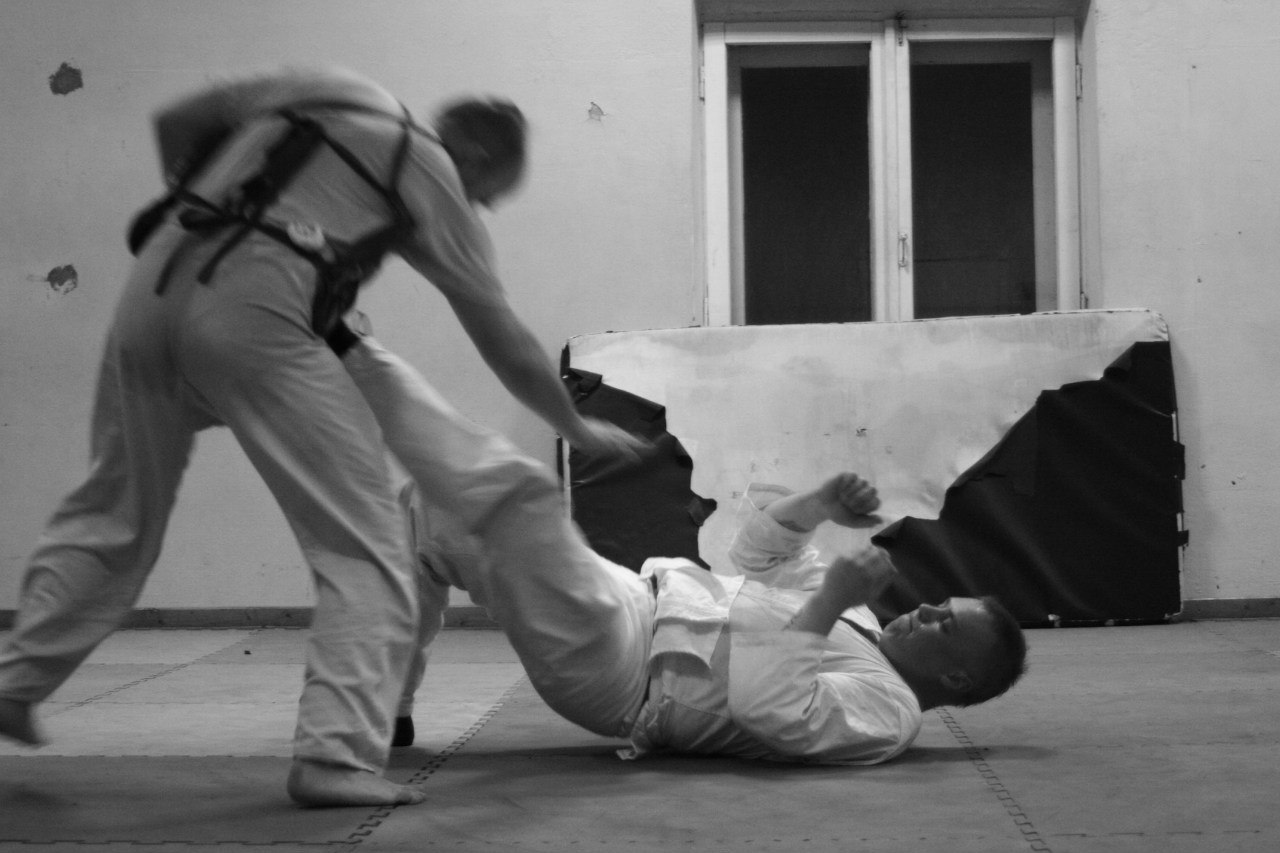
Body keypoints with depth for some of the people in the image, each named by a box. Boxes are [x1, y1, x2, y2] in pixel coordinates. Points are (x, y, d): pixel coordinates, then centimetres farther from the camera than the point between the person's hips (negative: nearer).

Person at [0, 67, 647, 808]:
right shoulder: (434, 180, 14)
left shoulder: (329, 91, 25)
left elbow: (176, 122, 24)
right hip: (254, 316, -6)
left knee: (116, 511, 23)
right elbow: (504, 342, 19)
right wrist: (578, 429, 32)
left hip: (156, 283, 6)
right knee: (366, 548, 0)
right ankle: (338, 754, -10)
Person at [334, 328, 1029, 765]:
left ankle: (351, 357, -11)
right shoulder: (857, 627, 15)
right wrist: (819, 505, 3)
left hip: (607, 666, -10)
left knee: (513, 488, -27)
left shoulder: (886, 710, -13)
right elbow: (758, 549, 22)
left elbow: (771, 709, -31)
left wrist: (829, 601, -25)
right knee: (432, 502, 14)